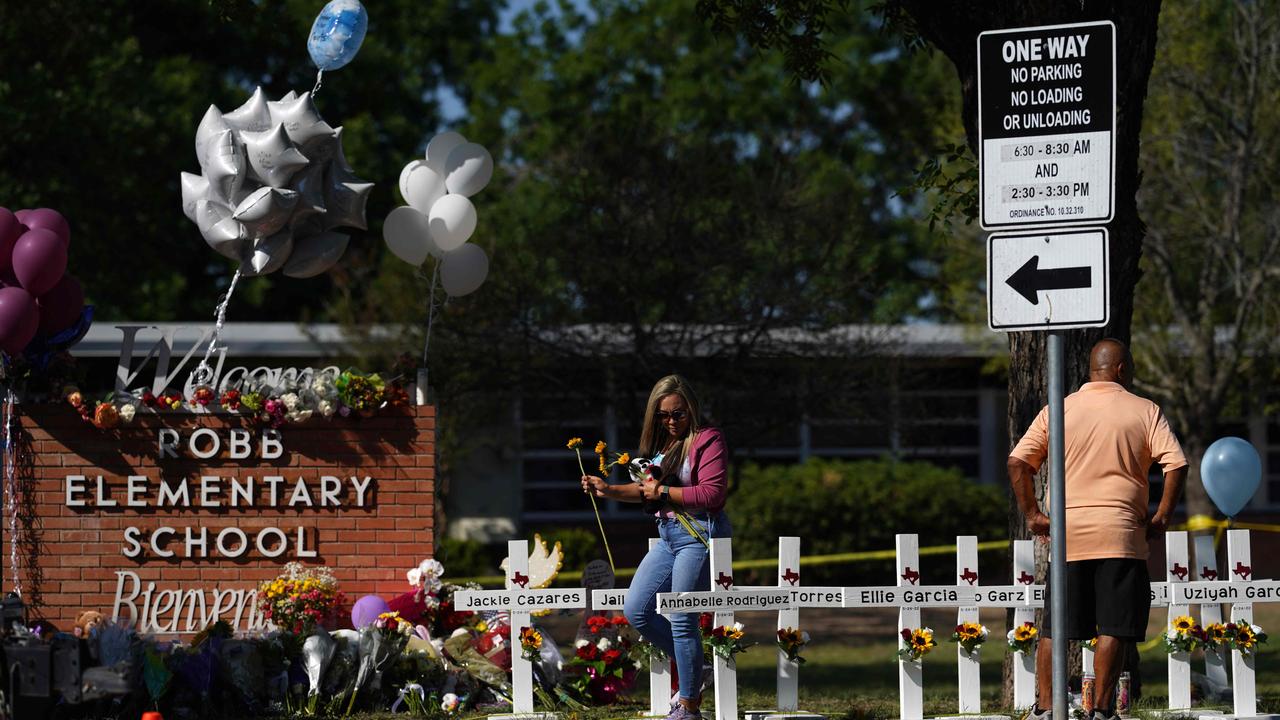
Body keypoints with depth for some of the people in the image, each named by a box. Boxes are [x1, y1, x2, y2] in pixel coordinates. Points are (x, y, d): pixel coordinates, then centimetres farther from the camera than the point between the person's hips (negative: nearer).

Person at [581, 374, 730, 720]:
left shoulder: (707, 440, -10)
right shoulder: (662, 443, 15)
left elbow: (711, 494, -19)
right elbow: (648, 491, 24)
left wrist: (662, 492, -16)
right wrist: (607, 490, 10)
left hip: (700, 536, -9)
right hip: (668, 538, 9)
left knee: (681, 619, -7)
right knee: (636, 612, 7)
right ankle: (694, 671, 20)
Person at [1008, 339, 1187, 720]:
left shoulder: (1058, 411, 7)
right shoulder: (1145, 412, 3)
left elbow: (1017, 462, 0)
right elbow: (1176, 464, -8)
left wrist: (1031, 514, 6)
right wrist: (1161, 517, 0)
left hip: (1068, 532, 2)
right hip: (1121, 534, -2)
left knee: (1054, 629, 7)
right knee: (1113, 629, -1)